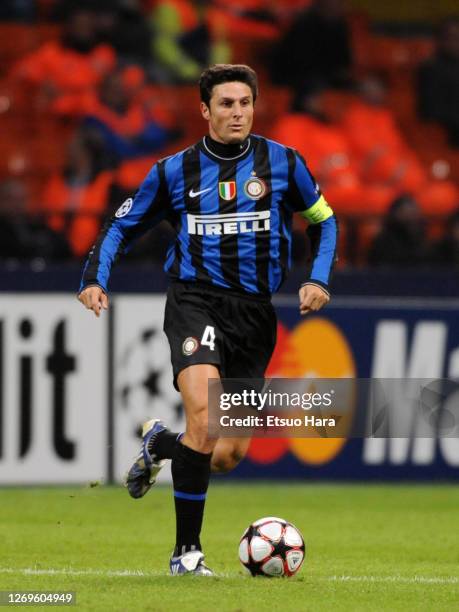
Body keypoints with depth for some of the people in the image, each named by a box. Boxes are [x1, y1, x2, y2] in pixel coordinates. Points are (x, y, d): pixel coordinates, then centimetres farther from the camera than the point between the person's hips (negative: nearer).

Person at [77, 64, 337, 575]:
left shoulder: (282, 163, 5)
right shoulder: (175, 171, 3)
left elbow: (323, 220, 19)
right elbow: (122, 226, 13)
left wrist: (317, 279, 4)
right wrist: (94, 278, -3)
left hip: (254, 311, 3)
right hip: (195, 299, -3)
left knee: (230, 454, 0)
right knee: (205, 414, -27)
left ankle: (159, 444, 35)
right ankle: (186, 550, -16)